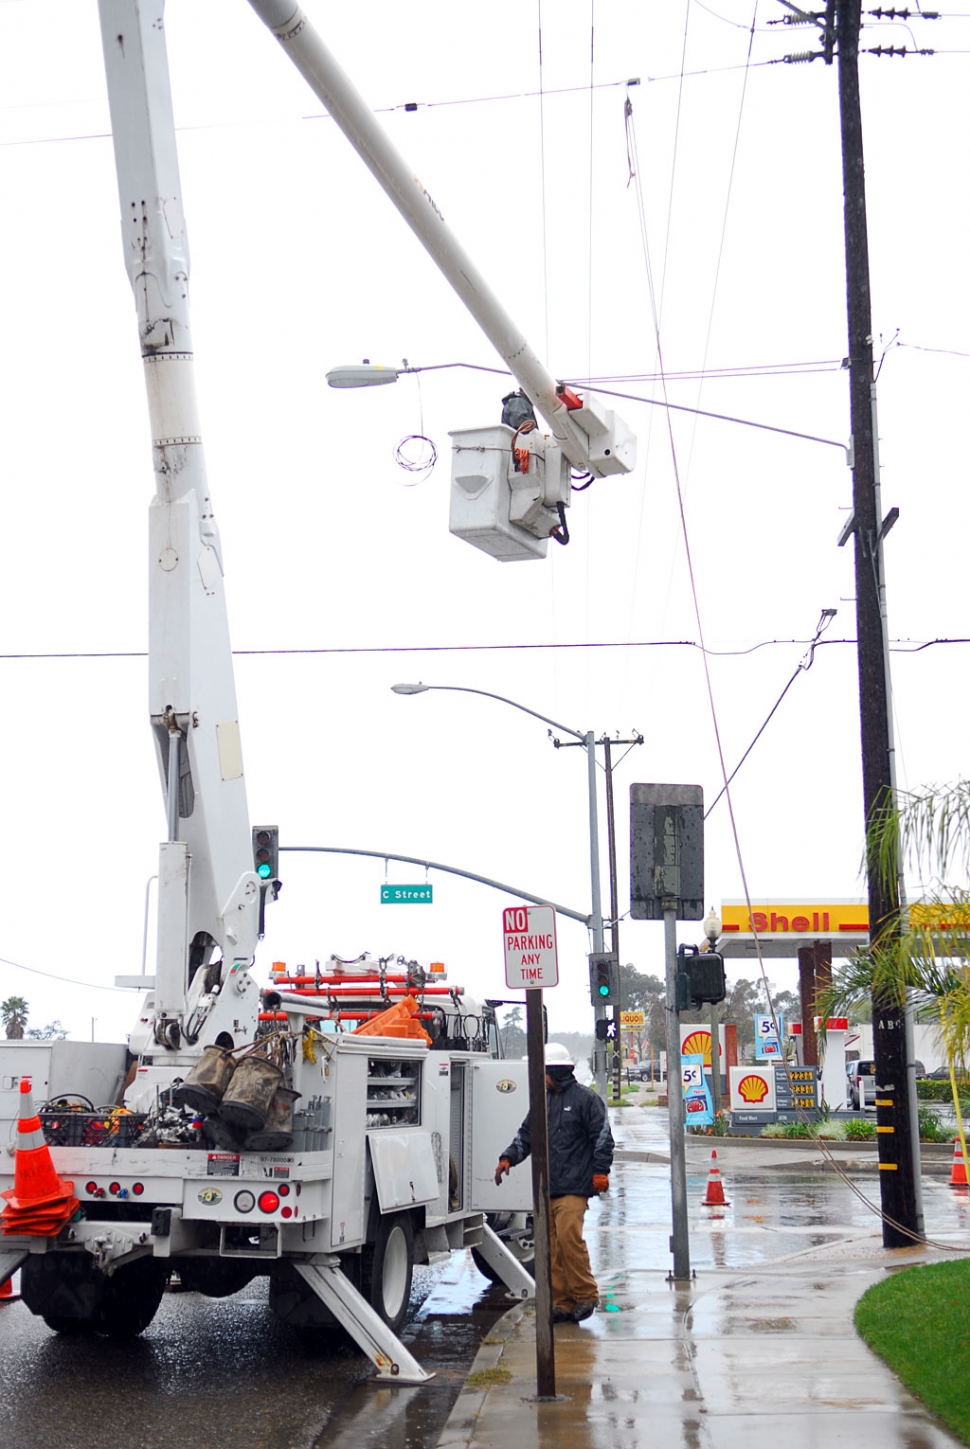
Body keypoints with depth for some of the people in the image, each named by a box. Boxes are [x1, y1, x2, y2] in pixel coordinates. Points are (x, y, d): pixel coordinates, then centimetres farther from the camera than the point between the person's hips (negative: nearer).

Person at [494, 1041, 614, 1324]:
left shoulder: (586, 1099, -1)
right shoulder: (543, 1101, 19)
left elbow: (602, 1138, -4)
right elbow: (526, 1135, 20)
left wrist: (600, 1171, -11)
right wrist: (508, 1158, 5)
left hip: (573, 1187, -7)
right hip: (545, 1188, 7)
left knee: (569, 1237, -17)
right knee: (551, 1247, 4)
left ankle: (585, 1295, -2)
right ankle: (562, 1301, 10)